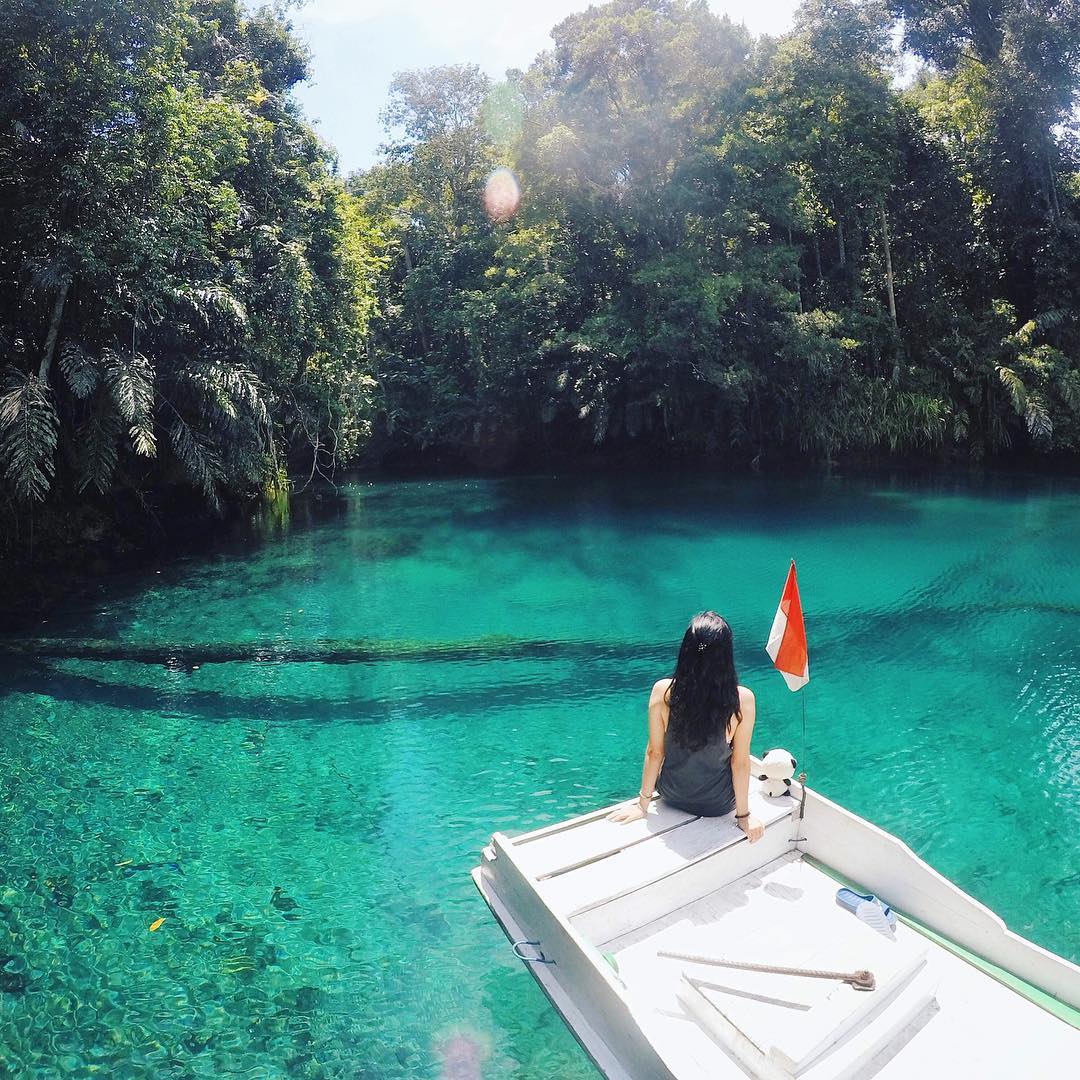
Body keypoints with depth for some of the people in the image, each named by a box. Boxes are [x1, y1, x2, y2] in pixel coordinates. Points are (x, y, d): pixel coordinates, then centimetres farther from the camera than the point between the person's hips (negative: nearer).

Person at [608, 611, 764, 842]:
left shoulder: (662, 691, -23)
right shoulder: (743, 700, -27)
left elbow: (654, 752, -13)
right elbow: (741, 762, -16)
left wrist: (643, 803, 1)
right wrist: (743, 815, -1)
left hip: (672, 795, 1)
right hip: (718, 805, -1)